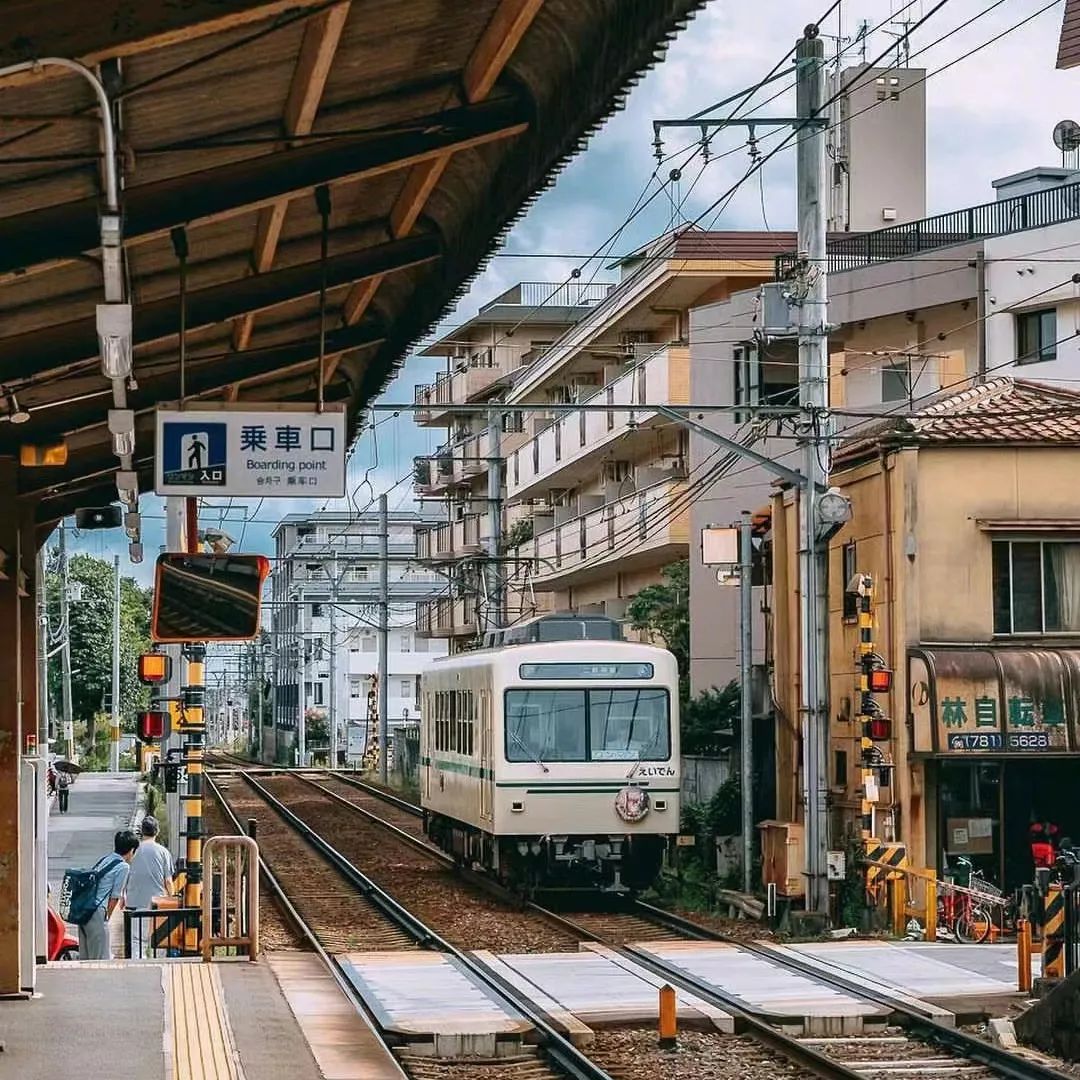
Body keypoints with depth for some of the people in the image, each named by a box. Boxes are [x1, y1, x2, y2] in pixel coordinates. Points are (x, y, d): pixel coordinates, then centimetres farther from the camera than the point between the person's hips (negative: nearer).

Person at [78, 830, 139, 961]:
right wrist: (107, 917, 7)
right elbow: (115, 897, -4)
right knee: (101, 959, -4)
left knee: (85, 957, 13)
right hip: (97, 911, -8)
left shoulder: (103, 860, 17)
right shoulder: (123, 866, -5)